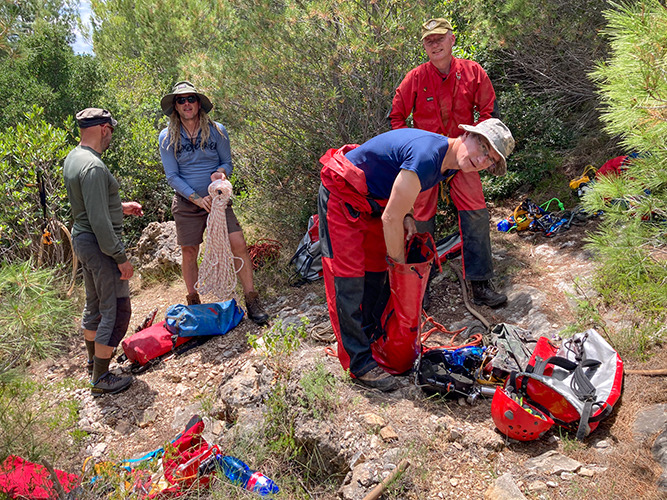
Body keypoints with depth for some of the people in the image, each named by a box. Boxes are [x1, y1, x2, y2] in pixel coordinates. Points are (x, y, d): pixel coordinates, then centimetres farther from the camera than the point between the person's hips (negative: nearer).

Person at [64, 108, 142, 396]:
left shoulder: (72, 158, 9)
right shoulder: (93, 167, -23)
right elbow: (99, 220, -26)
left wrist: (120, 207, 23)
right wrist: (121, 257, -21)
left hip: (81, 238, 10)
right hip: (99, 245, -10)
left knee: (94, 306, 21)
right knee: (115, 310, -2)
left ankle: (93, 364, 37)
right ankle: (100, 380, 7)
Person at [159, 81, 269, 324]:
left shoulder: (216, 130, -1)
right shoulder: (167, 137, -4)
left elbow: (227, 162, 5)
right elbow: (172, 176, -5)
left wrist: (220, 172, -19)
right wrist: (197, 199, -16)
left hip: (218, 199, 0)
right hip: (187, 204, 0)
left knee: (239, 245, -11)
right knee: (189, 254, 6)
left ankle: (252, 301, 0)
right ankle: (194, 302, 26)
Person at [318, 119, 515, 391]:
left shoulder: (448, 164, -2)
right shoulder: (427, 156, -32)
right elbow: (390, 220, -28)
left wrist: (406, 214, -4)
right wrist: (400, 264, -13)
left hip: (371, 199, 10)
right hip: (341, 196, -9)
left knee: (376, 269, 16)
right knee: (349, 280, -9)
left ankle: (369, 331, 36)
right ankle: (359, 362, -1)